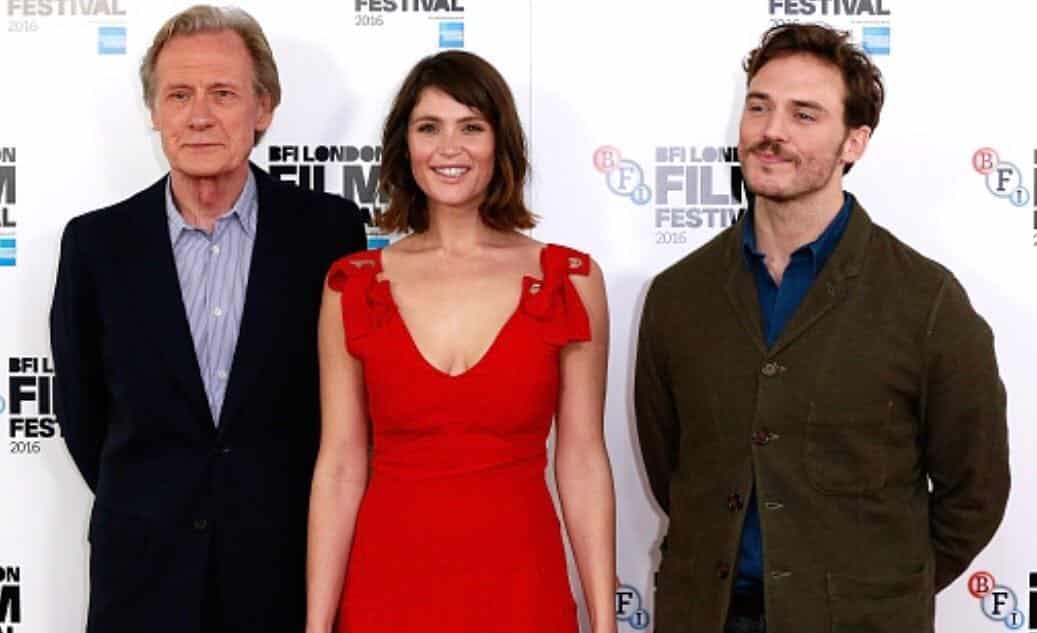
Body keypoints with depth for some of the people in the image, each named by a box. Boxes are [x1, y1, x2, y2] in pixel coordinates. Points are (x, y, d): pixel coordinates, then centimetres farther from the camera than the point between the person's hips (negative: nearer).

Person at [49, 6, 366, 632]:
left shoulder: (328, 228, -6)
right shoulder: (96, 242, -2)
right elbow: (81, 410, 8)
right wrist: (148, 511, 11)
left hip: (292, 568, -1)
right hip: (144, 575, 1)